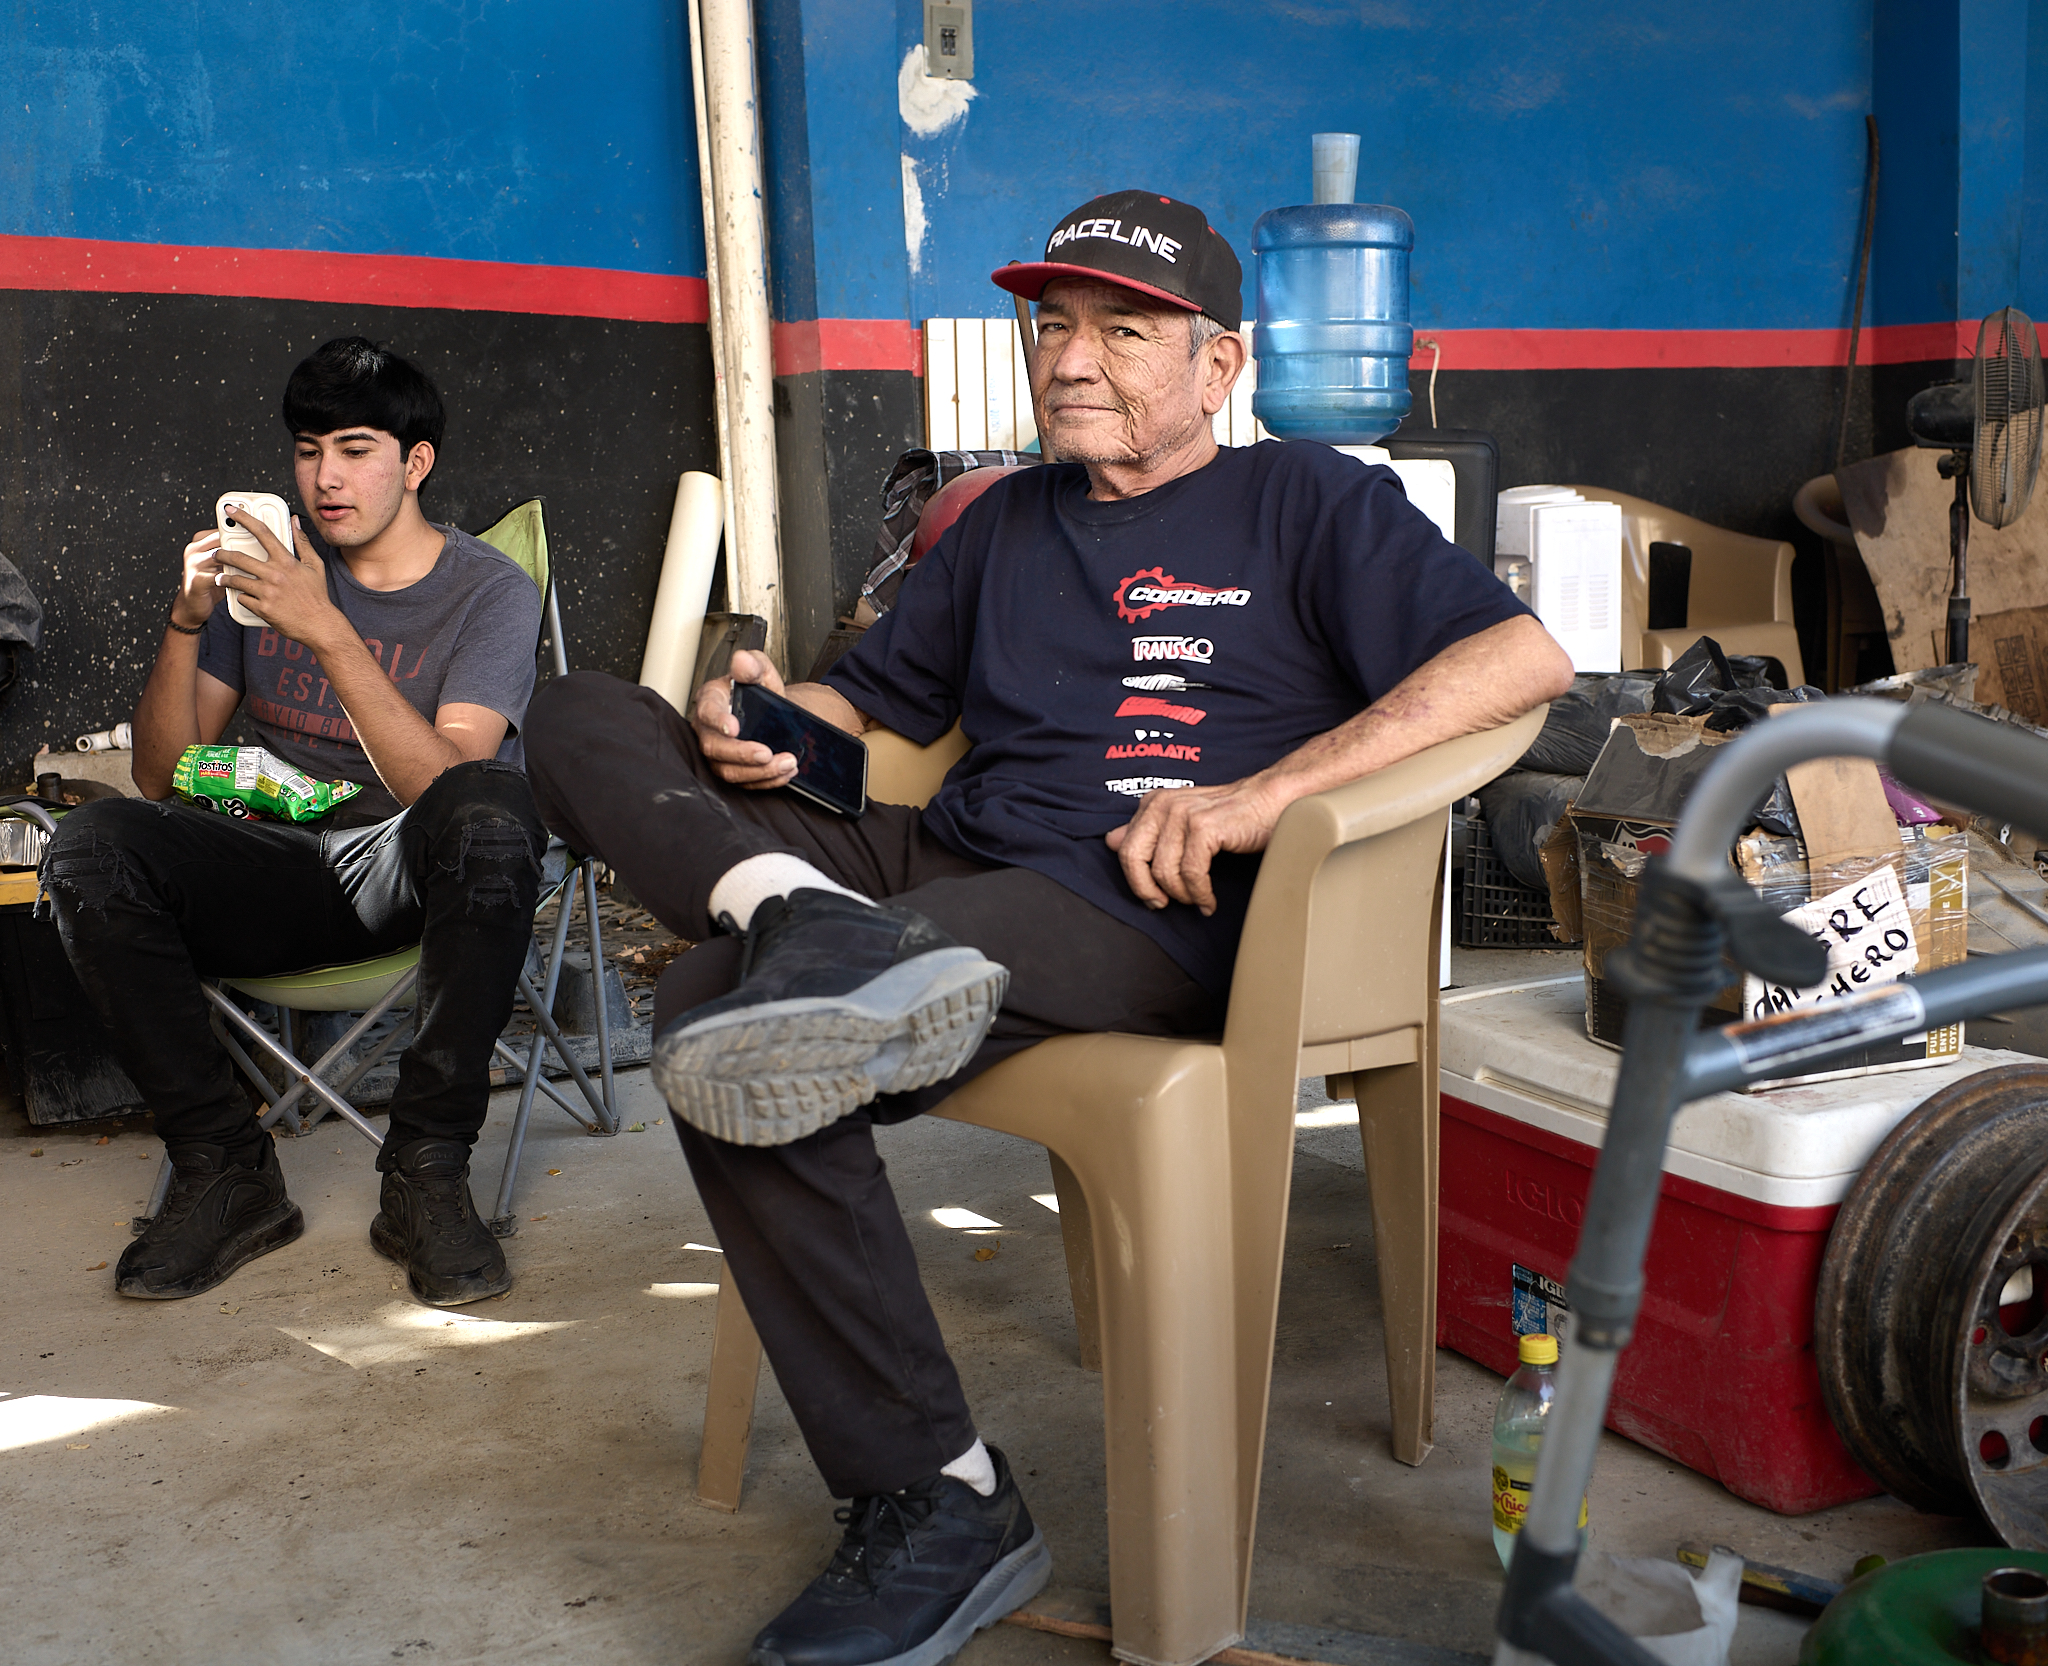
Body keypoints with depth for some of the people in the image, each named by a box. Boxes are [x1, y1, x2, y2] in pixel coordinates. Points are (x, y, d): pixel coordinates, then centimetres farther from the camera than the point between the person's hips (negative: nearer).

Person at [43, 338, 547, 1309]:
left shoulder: (490, 591, -2)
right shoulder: (264, 571, 10)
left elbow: (443, 783, -19)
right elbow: (160, 775, 5)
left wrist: (328, 631, -27)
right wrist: (186, 622, -10)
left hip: (410, 875, -3)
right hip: (278, 874, 3)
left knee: (488, 812, -38)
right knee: (90, 847, -25)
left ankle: (427, 1170, -26)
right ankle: (226, 1170, -15)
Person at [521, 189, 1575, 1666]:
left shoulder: (1307, 504, 10)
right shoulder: (1006, 524, 28)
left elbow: (1527, 657, -5)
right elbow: (872, 699, 32)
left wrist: (1265, 791, -16)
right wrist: (762, 716, 6)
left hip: (1144, 913, -7)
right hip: (943, 865, 7)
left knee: (732, 1029, -32)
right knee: (585, 722, 0)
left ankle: (940, 1502, -22)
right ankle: (806, 917, -30)